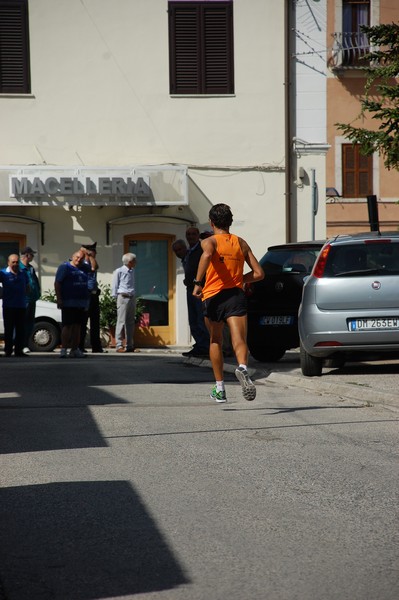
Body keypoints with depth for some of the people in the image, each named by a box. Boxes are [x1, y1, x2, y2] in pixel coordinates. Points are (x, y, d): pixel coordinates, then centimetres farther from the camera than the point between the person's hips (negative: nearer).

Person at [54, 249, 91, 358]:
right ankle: (63, 349, -8)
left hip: (81, 303, 6)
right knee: (67, 326, -8)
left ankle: (75, 350, 12)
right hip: (68, 303, -6)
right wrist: (59, 299, -16)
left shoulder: (84, 268, 14)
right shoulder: (64, 267, -4)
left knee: (77, 326, 8)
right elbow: (57, 283, -8)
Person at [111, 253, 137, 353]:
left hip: (132, 298, 7)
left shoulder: (132, 272, 16)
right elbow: (114, 286, -2)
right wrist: (116, 297, -5)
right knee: (121, 322, -8)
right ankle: (119, 346, -7)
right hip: (123, 297, -7)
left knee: (131, 322, 9)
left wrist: (134, 296, 13)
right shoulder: (119, 271, -4)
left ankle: (129, 346, 13)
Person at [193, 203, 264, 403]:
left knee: (216, 341, 19)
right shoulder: (241, 243, 14)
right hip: (236, 296, 1)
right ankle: (242, 367, -48)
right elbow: (259, 273, 12)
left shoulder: (210, 241, 3)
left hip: (213, 297, -1)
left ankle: (220, 389, 25)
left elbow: (207, 255, -24)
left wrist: (197, 282, -19)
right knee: (239, 341, -13)